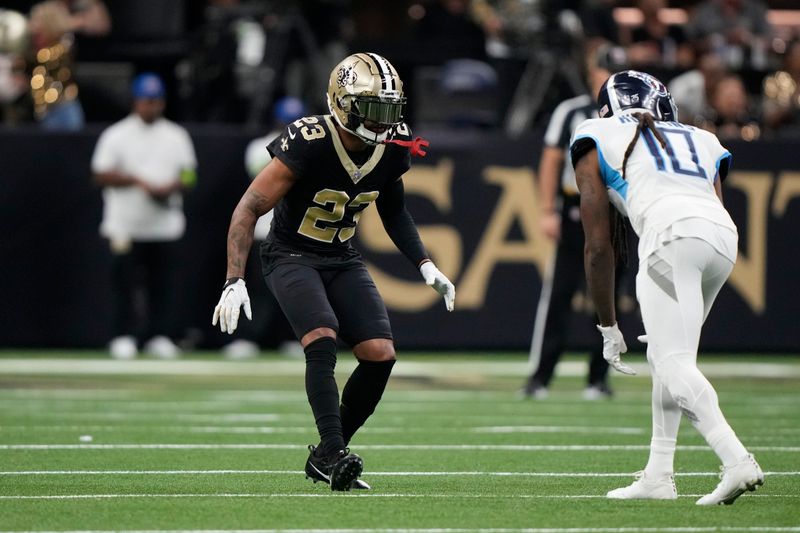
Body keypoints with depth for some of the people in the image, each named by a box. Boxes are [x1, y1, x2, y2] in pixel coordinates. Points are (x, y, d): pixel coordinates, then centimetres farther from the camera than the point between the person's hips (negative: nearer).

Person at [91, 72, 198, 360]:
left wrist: (170, 187, -12)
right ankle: (124, 337, 1)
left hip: (164, 225, 2)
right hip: (126, 225, -2)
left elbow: (188, 175, 9)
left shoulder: (176, 136, 11)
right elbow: (101, 174, -3)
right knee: (124, 281, -5)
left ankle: (160, 336, 8)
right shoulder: (116, 136, 2)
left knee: (162, 282, 1)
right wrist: (136, 180, -16)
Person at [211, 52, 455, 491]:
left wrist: (425, 266, 6)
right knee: (322, 340, -29)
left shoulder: (393, 147, -6)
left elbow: (393, 210, 15)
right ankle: (334, 451, -31)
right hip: (291, 255, -6)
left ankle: (325, 457, 6)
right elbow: (250, 208, -23)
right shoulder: (308, 143, -25)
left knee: (380, 355, -8)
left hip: (341, 258, 6)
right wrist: (235, 279, -30)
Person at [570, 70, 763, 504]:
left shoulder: (598, 142, 24)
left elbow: (599, 246, 20)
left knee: (673, 363, -10)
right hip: (724, 235, 6)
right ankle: (658, 476, 17)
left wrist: (608, 329, 24)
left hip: (669, 233, -5)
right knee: (663, 358, 19)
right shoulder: (700, 141, 35)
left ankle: (737, 462, -28)